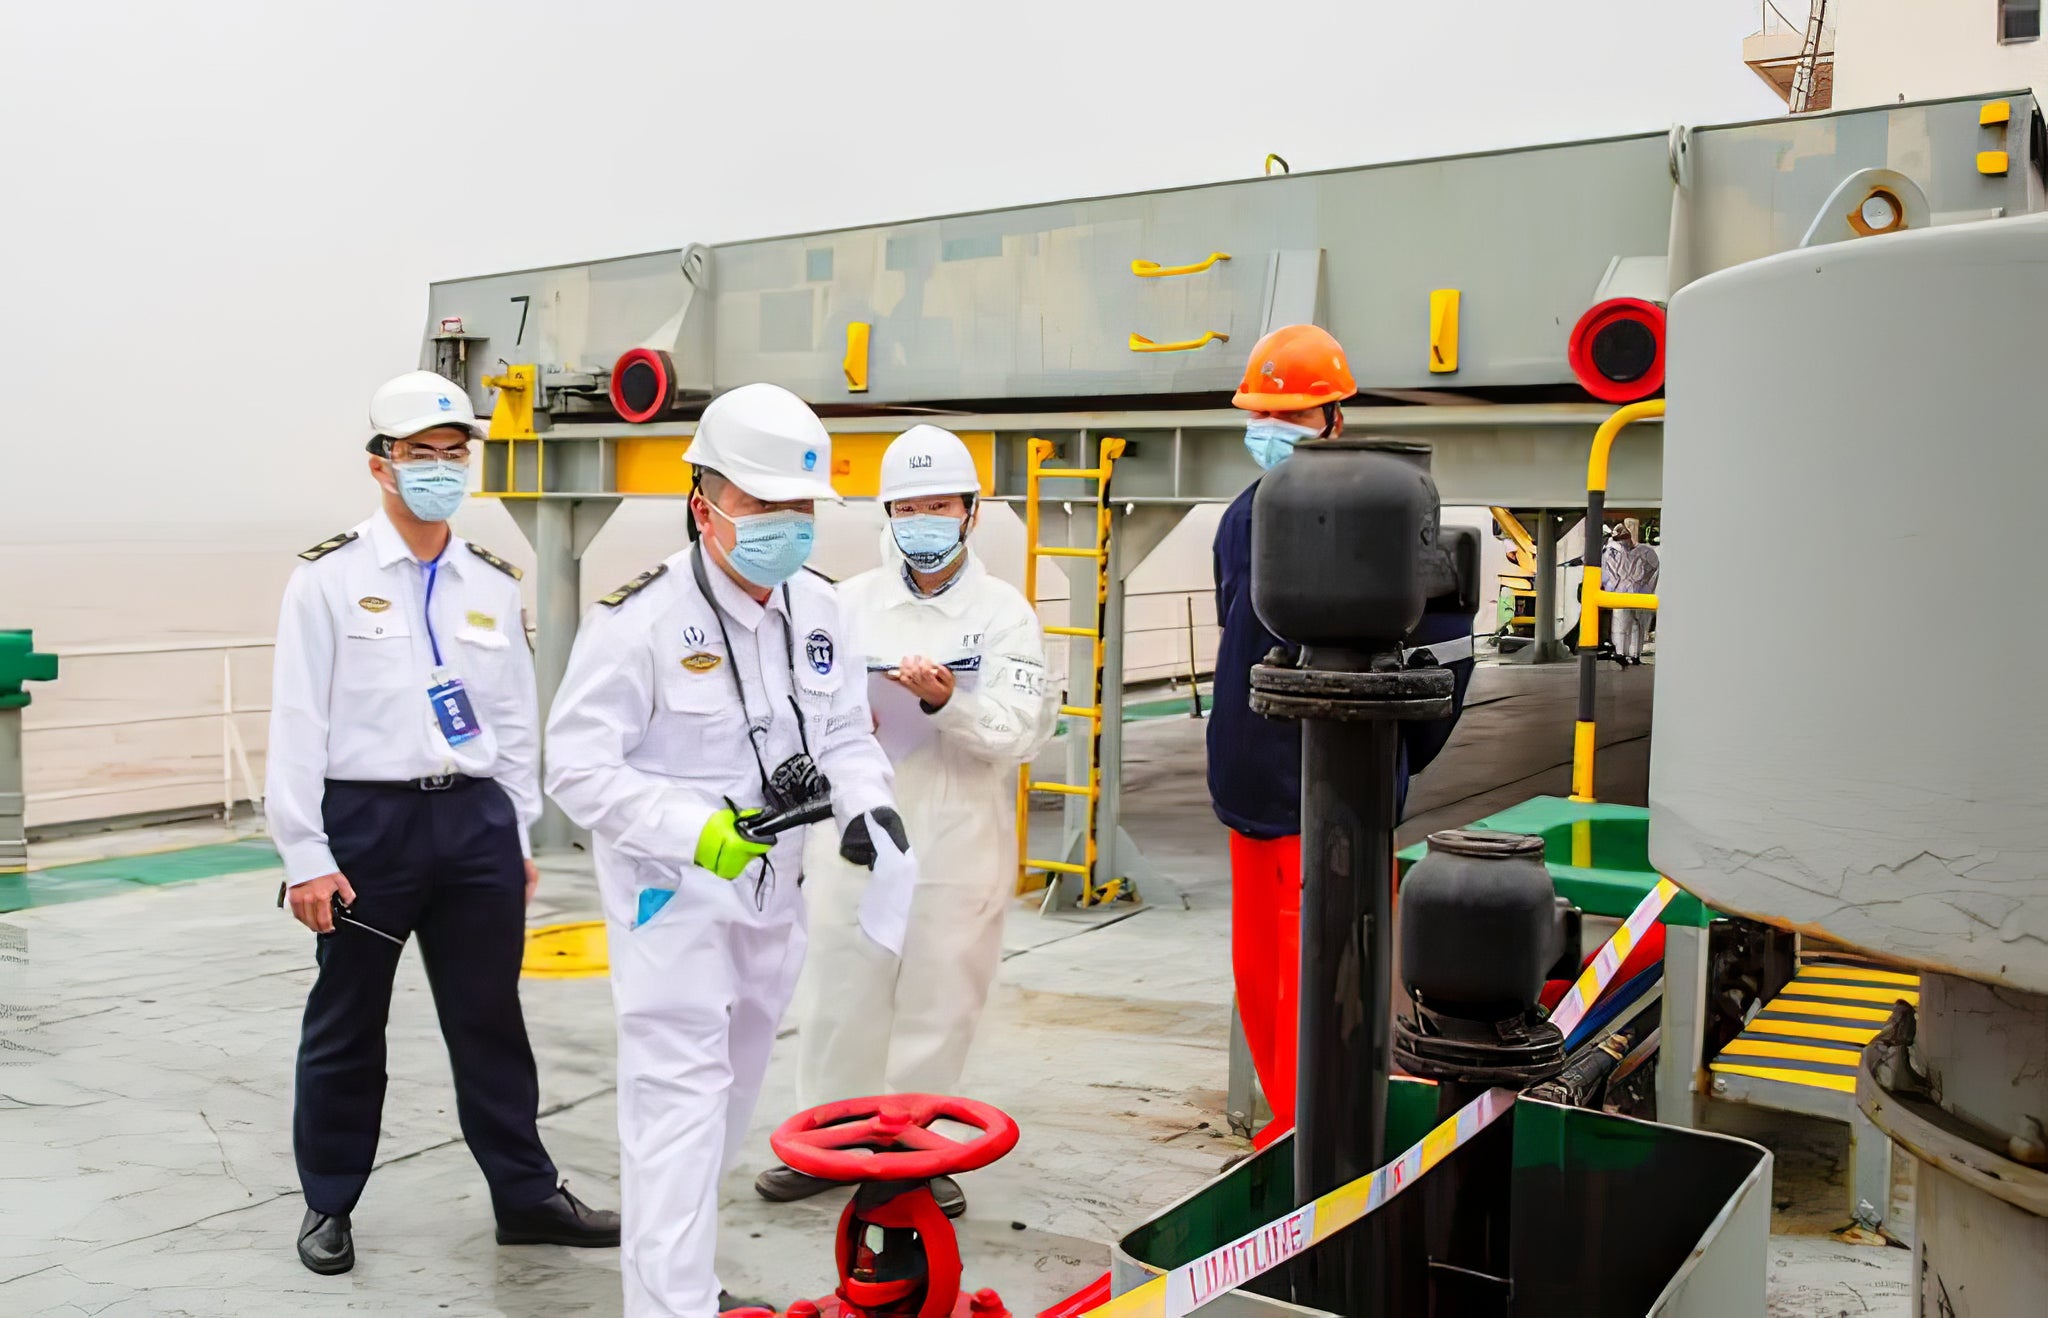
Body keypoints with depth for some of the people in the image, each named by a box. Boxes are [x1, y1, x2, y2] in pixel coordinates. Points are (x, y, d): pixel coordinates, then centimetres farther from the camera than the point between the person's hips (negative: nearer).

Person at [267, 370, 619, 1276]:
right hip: (366, 820, -3)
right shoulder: (329, 578, -4)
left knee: (491, 1020, 11)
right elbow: (298, 723, -6)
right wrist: (306, 855, -10)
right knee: (346, 1025, 11)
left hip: (475, 819, 3)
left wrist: (519, 838, 12)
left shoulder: (493, 584, 9)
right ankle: (329, 1204, 29)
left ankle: (526, 1194, 23)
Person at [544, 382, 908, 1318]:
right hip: (672, 892, -7)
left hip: (772, 889, 7)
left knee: (732, 1090, 20)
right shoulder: (640, 616, -19)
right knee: (679, 1100, -7)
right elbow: (579, 768, -19)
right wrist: (697, 831, -29)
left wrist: (868, 807, -13)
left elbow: (845, 733, 7)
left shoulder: (815, 607, 1)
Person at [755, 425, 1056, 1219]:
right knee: (842, 996, 11)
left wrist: (949, 702, -25)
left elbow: (1022, 732, -9)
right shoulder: (852, 602, 7)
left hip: (960, 849, -2)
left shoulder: (1004, 612, -1)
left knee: (937, 1005, 8)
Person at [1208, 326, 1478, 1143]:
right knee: (1258, 979, 15)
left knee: (1312, 989, -5)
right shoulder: (1241, 520, 11)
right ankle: (1291, 1136, 30)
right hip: (1252, 792, 8)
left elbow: (1445, 653, -5)